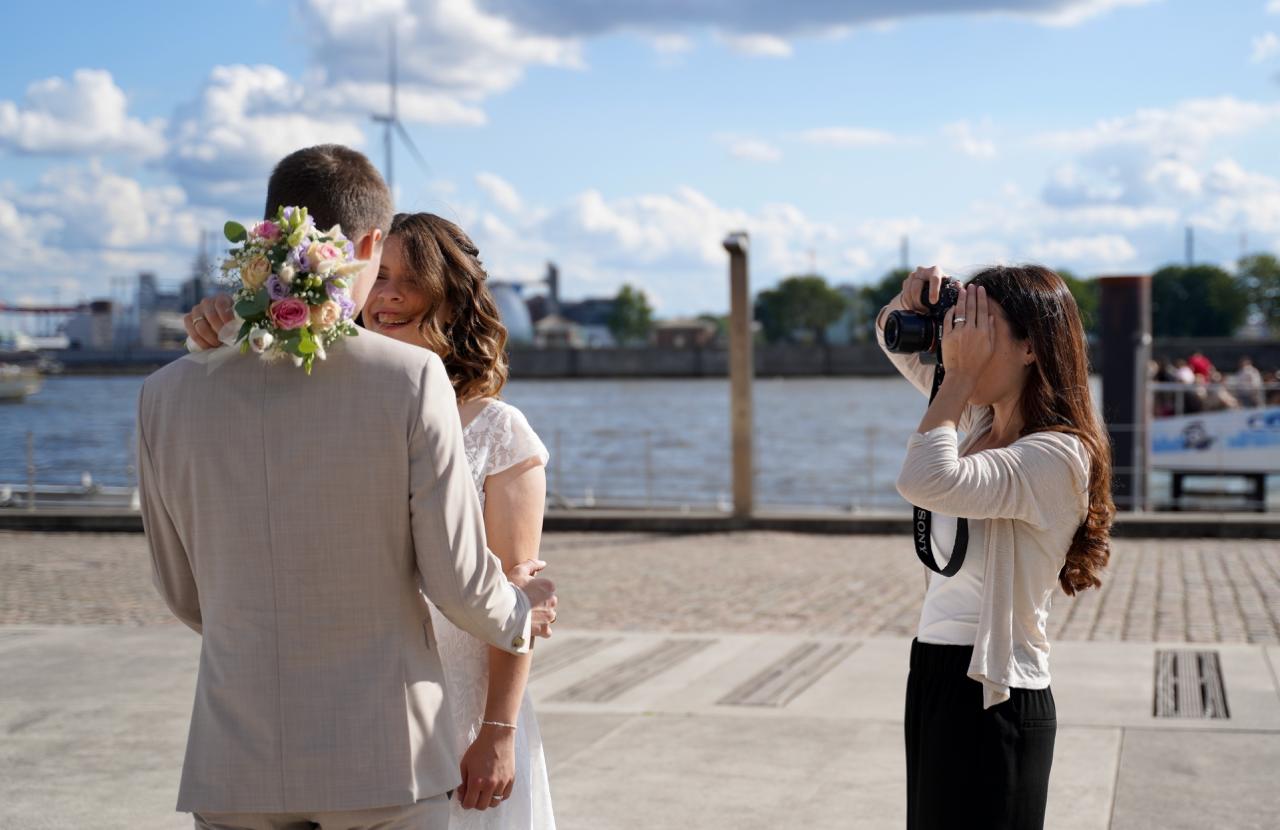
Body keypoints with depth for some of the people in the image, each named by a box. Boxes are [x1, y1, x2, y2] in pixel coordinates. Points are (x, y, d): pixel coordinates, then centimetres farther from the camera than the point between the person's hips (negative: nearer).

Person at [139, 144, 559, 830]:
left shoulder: (167, 394, -1)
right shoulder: (411, 378, -11)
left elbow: (182, 594, 10)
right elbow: (458, 578, -8)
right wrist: (519, 616, 14)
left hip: (234, 772, 3)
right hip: (384, 765, -2)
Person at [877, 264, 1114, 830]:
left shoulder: (1057, 456, -19)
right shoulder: (981, 420, 7)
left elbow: (926, 482, -36)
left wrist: (960, 376, -24)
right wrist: (911, 305, -2)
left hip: (993, 699, -9)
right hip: (936, 678, 9)